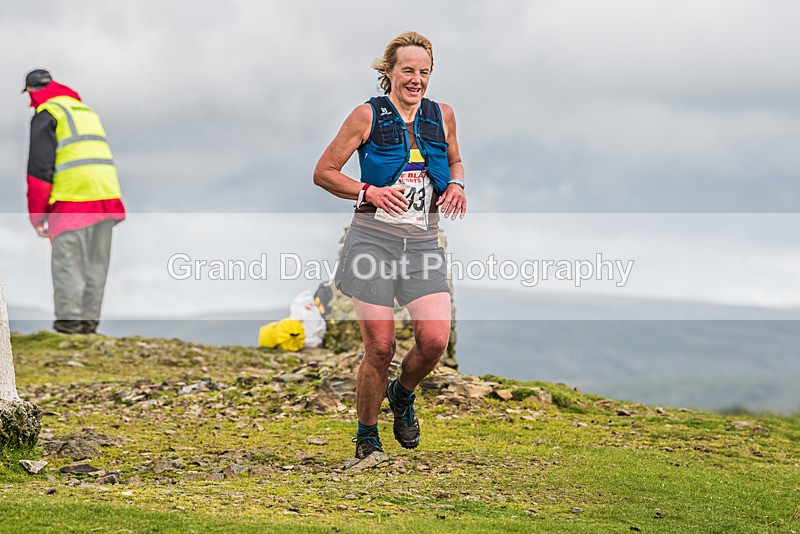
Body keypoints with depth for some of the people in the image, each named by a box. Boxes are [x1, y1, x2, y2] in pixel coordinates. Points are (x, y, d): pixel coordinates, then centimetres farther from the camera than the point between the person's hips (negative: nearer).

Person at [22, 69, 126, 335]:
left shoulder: (45, 115, -1)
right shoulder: (88, 111, 25)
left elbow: (40, 167, -8)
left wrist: (37, 215, -3)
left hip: (72, 198, -7)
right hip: (107, 195, 7)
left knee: (67, 262, -2)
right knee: (96, 262, 10)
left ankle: (69, 319, -4)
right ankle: (90, 320, 12)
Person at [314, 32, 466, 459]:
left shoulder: (441, 116, 8)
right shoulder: (369, 116, -3)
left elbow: (454, 160, 27)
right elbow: (324, 172, 0)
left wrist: (456, 185, 5)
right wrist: (369, 192, -14)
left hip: (423, 244, 3)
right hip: (374, 239, -3)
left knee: (435, 340, -12)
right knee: (379, 349, -5)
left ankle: (403, 395, 22)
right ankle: (366, 436, 16)